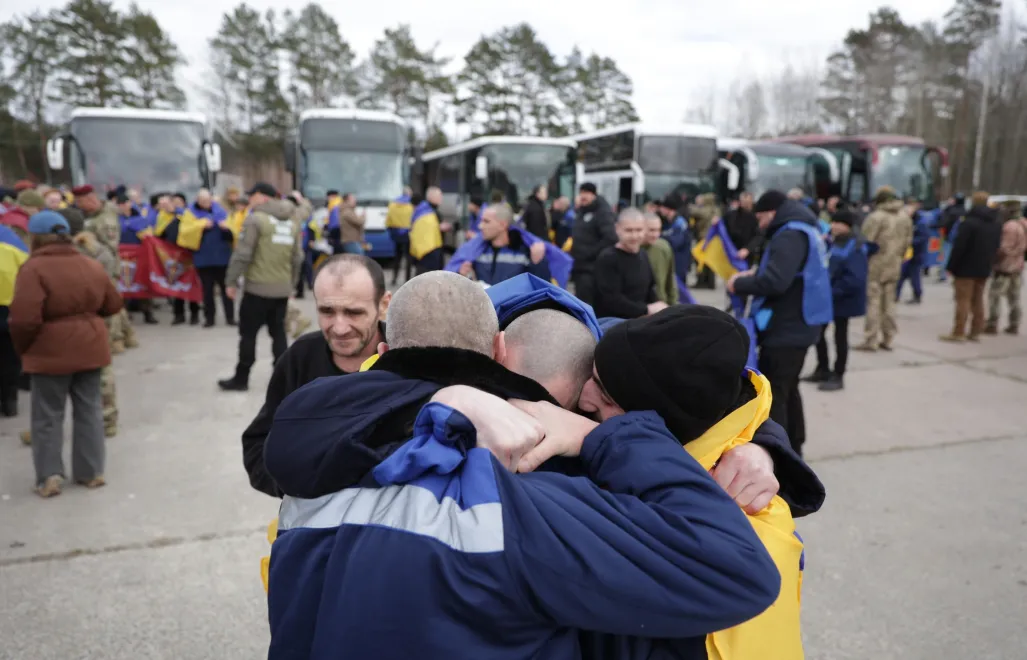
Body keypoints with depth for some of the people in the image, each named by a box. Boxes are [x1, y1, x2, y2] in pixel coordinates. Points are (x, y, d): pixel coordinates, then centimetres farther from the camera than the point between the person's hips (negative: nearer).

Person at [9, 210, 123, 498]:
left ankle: (49, 477, 8)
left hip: (51, 352, -5)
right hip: (90, 347, 5)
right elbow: (113, 305, 12)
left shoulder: (34, 268, -15)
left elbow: (24, 318, -22)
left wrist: (22, 348, -4)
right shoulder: (91, 264, 4)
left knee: (48, 415, 8)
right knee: (88, 410, 14)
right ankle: (91, 472, 20)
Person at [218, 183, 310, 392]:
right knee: (278, 333, 11)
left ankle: (241, 379, 9)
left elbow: (243, 254, -13)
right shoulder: (292, 222, 11)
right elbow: (297, 258, 14)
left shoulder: (255, 219, -9)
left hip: (257, 288, -6)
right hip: (282, 289, 6)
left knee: (248, 334, 3)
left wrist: (232, 281, -6)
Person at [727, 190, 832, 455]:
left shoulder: (790, 235, -18)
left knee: (772, 394, -5)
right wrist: (754, 275, 7)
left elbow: (775, 281, -30)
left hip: (785, 329, -11)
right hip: (797, 325, 11)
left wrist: (739, 284, -16)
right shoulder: (804, 231, 15)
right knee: (787, 389, 22)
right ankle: (792, 449, 34)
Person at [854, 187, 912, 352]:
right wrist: (898, 257, 20)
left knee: (873, 302, -3)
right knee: (888, 302, 13)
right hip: (894, 265, 6)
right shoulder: (905, 217, 8)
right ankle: (887, 339, 17)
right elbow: (907, 241, 11)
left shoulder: (876, 216, -15)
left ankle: (870, 341, -3)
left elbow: (866, 241, -16)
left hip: (876, 265, -6)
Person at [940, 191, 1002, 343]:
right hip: (984, 268, 7)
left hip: (966, 267, -7)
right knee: (978, 299, 13)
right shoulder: (996, 224, 11)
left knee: (963, 300, -5)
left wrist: (951, 266, -13)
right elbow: (996, 247, 15)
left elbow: (959, 246, -18)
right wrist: (989, 264, 19)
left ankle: (958, 333, -4)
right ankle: (975, 332, 15)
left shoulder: (969, 222, -16)